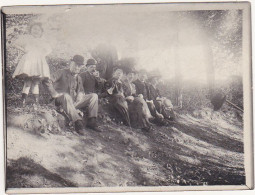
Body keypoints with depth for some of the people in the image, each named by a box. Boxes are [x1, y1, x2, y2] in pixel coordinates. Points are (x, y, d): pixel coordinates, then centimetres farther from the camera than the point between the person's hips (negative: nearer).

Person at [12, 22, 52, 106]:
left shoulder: (42, 41, 20)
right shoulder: (26, 38, 11)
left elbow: (49, 50, 28)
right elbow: (16, 43, 14)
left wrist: (44, 54, 8)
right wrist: (23, 50, 0)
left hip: (39, 63, 4)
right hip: (28, 61, -4)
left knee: (36, 83, 4)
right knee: (27, 82, -14)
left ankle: (37, 102, 6)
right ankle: (23, 102, -15)